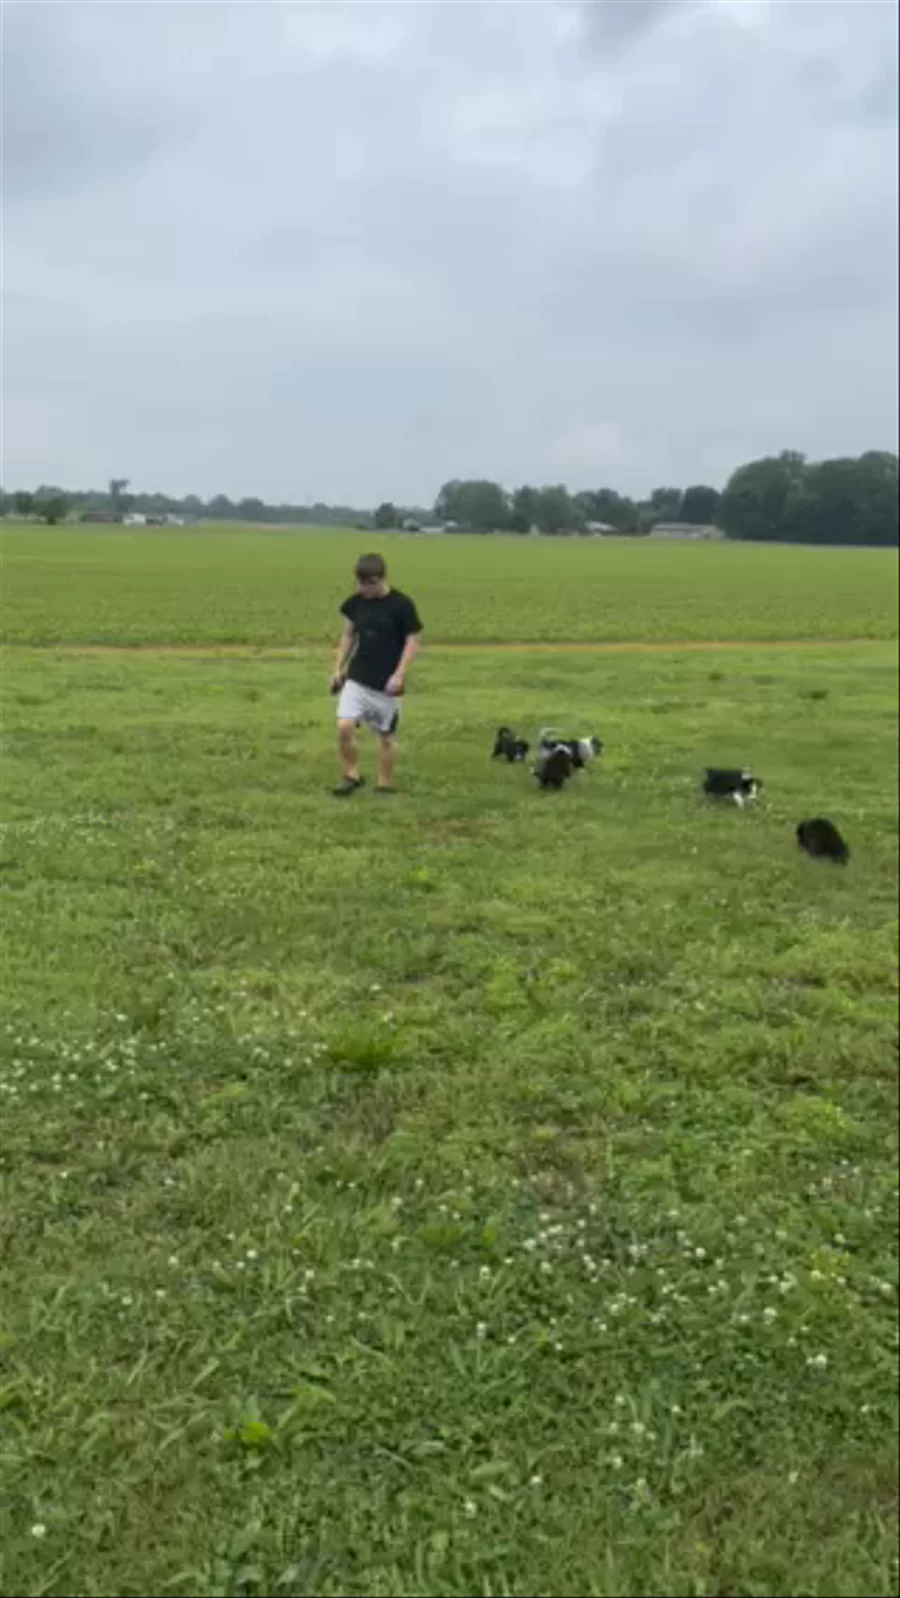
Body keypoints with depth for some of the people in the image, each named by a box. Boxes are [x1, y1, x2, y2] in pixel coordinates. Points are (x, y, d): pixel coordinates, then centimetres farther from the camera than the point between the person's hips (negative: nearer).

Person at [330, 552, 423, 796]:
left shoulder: (401, 604, -12)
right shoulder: (355, 602, 1)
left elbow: (412, 641, -9)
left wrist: (399, 674, -17)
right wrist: (338, 668, 8)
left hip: (387, 683, -3)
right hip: (356, 678, 3)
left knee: (385, 735, 7)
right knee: (344, 726, -12)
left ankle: (385, 784, 24)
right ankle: (350, 775, 8)